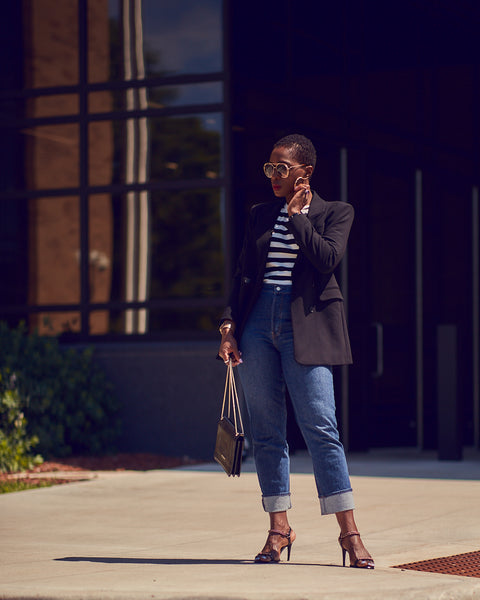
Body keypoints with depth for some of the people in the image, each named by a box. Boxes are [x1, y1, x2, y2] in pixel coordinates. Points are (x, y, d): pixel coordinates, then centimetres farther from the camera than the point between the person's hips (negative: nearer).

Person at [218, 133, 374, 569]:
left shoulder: (334, 213, 6)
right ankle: (279, 528, 11)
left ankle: (349, 532, -5)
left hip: (306, 326, -4)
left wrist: (296, 215, -5)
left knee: (320, 427, -10)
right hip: (258, 324, 4)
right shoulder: (261, 215, 17)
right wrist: (229, 326, 5)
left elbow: (328, 258, -12)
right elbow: (243, 274, 15)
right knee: (266, 431, 3)